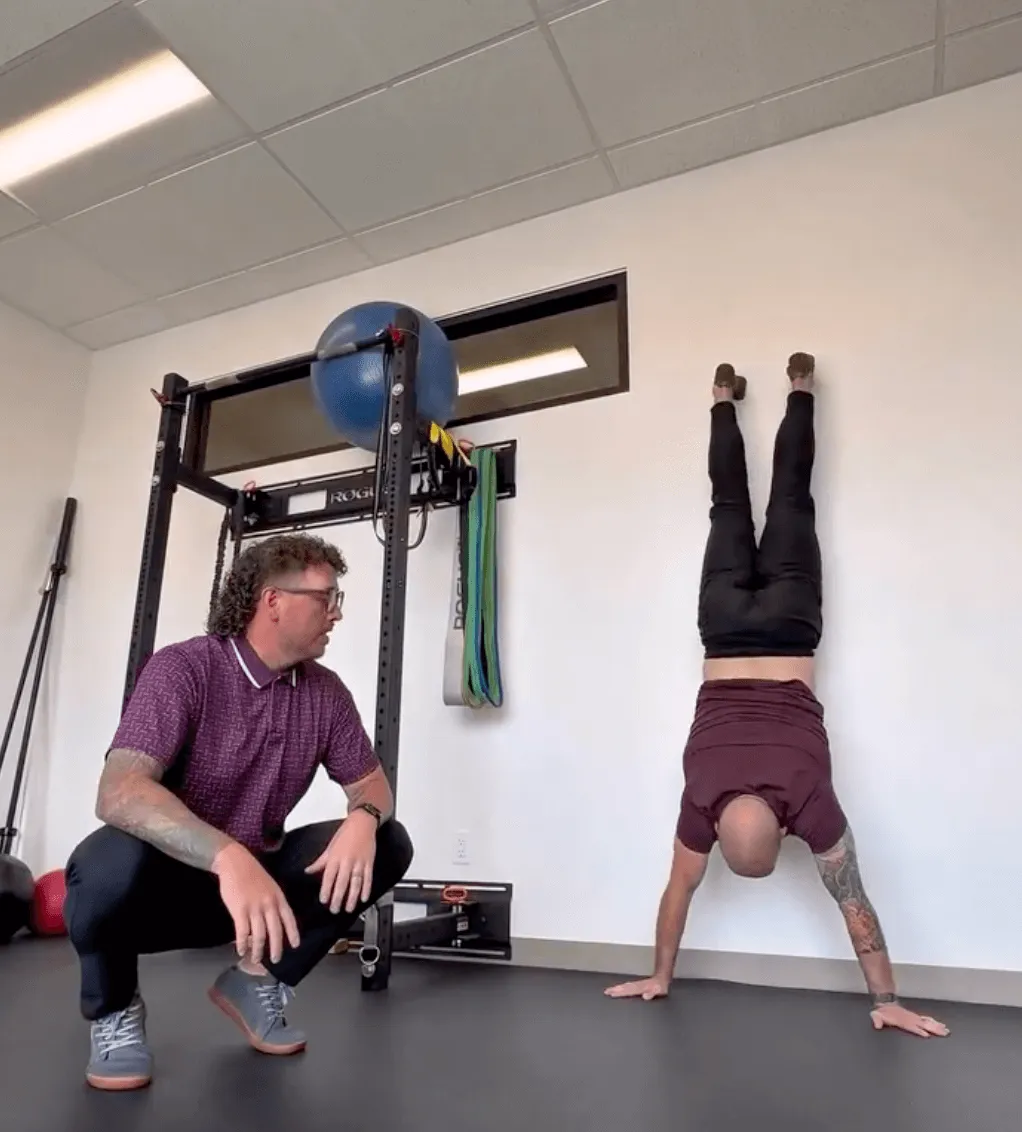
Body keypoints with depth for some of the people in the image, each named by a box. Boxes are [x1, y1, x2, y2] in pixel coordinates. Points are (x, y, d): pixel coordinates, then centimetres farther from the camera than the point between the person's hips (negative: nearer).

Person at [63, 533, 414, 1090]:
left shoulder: (326, 691, -4)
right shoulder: (183, 668, -21)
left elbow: (370, 781, 2)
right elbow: (119, 792, -34)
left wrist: (363, 818, -24)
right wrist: (228, 856, -49)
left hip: (257, 879, 5)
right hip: (166, 878, -4)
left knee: (387, 844, -12)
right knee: (113, 861, -37)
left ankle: (258, 980, 6)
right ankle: (114, 1011, -2)